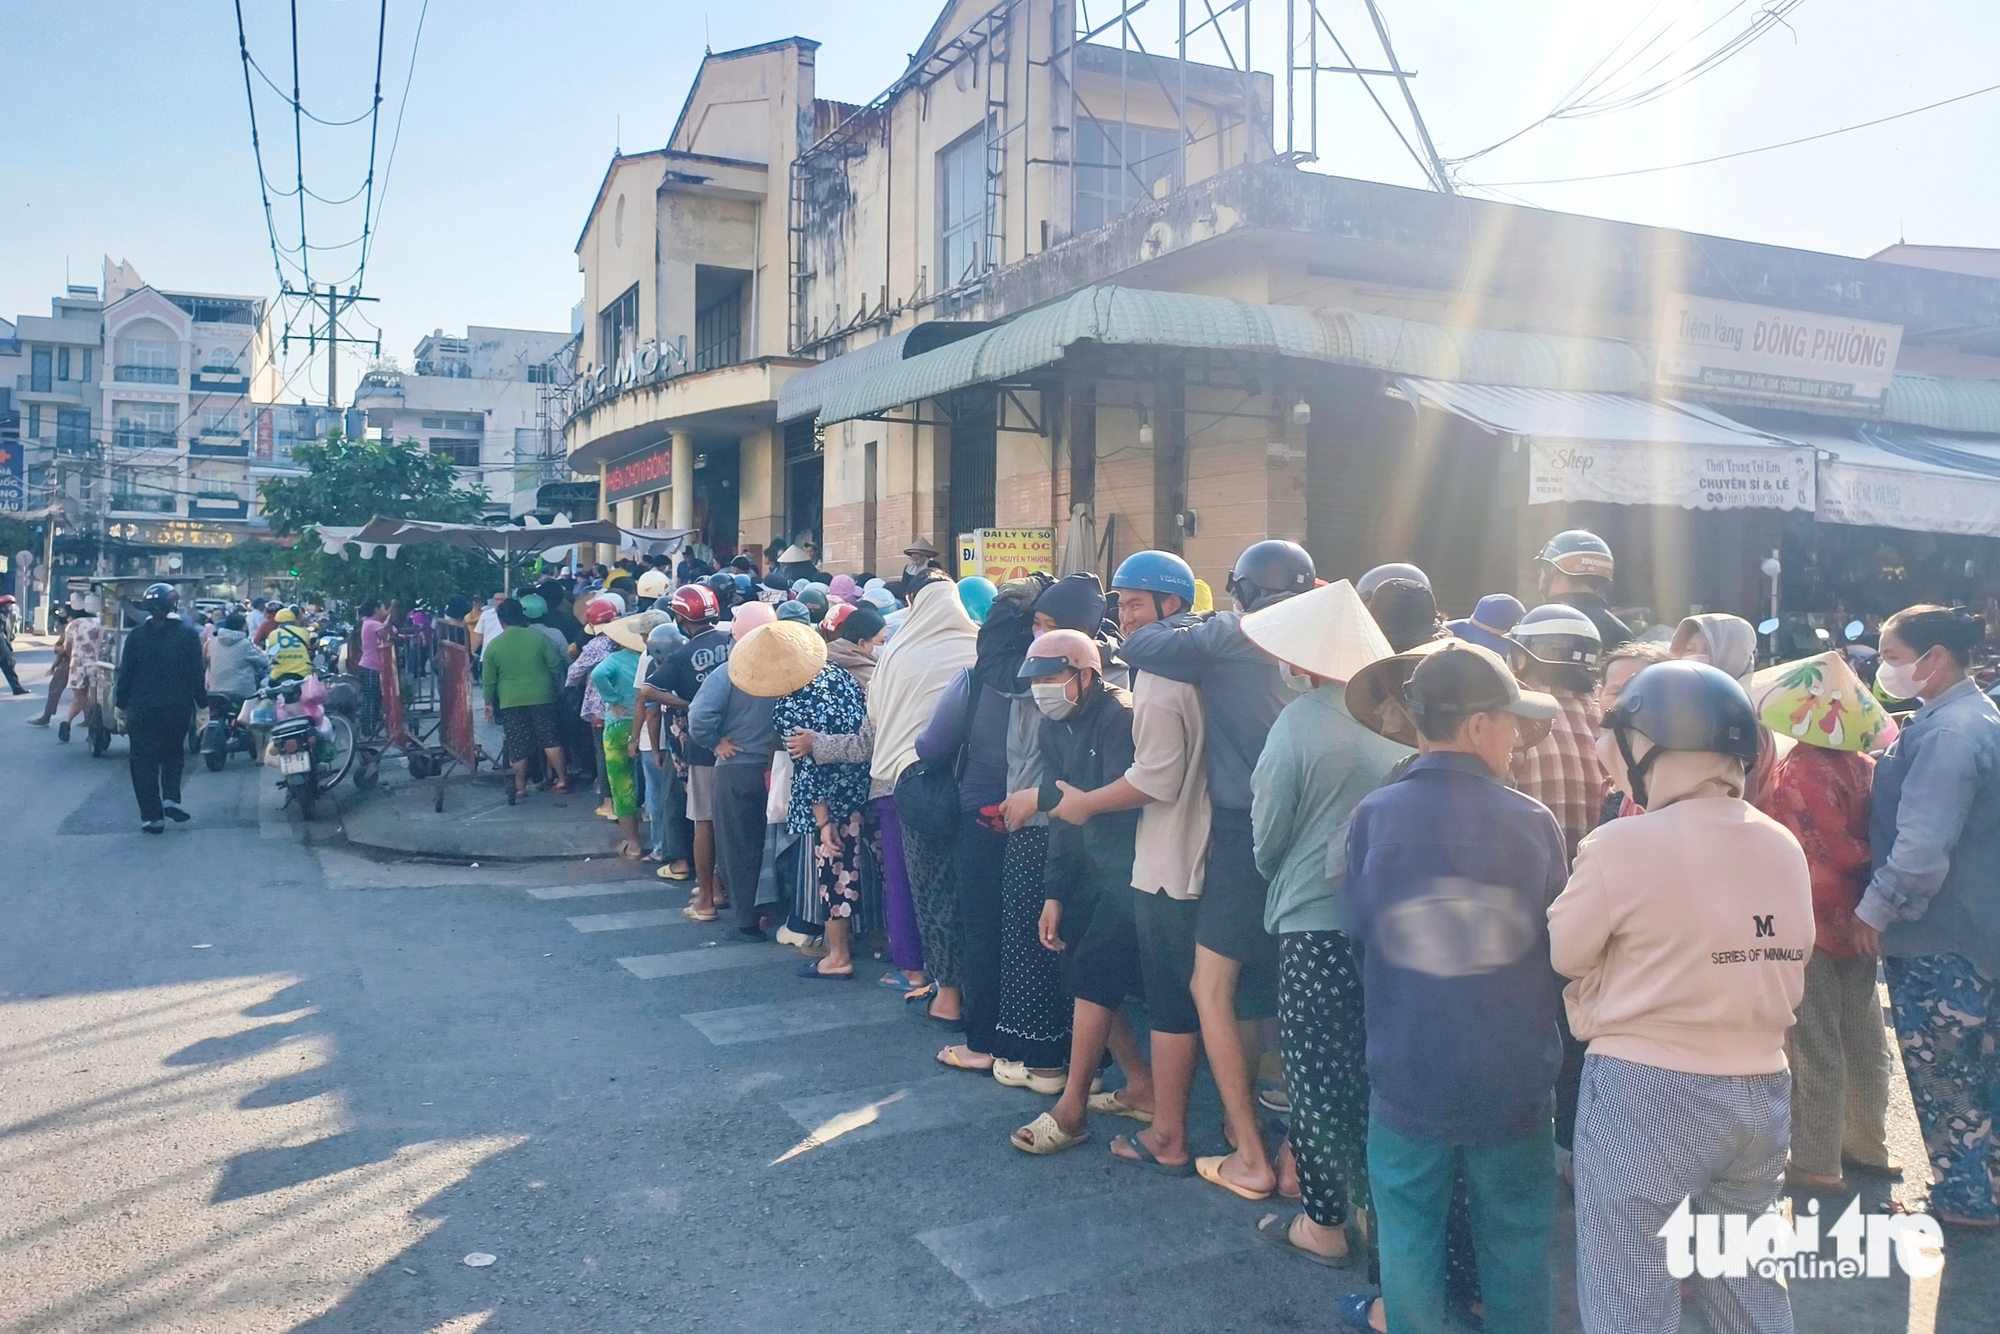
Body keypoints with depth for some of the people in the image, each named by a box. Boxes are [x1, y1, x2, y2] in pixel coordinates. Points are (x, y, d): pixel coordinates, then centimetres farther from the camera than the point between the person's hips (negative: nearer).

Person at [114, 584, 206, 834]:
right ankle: (171, 798, 2)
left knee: (144, 761, 5)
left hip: (143, 709, -1)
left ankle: (152, 816, 3)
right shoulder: (188, 633, -3)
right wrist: (201, 703, 6)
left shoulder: (137, 635, -3)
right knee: (173, 754, 21)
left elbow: (126, 673, 0)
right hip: (178, 708, 1)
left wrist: (121, 704, 10)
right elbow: (196, 673, -2)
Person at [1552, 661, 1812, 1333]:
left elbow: (1559, 955, -6)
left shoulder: (1623, 845, -17)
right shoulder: (1785, 847, 2)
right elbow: (1786, 970, 9)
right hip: (1762, 1093, 6)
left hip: (1642, 1094, -6)